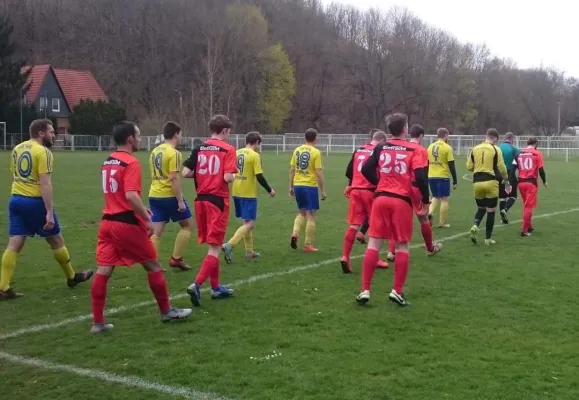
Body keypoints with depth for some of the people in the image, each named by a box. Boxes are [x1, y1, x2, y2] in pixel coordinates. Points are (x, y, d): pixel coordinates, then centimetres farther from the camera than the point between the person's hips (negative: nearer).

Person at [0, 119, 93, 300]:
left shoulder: (17, 148, 12)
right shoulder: (43, 152, -13)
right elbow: (45, 184, -20)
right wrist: (49, 212, -21)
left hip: (16, 199, 7)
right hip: (35, 201, -7)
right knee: (57, 240, 11)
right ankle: (72, 277, 26)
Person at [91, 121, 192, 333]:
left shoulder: (107, 162, 13)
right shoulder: (131, 163, -15)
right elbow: (131, 195, -25)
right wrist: (147, 218, -17)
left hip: (108, 221, 8)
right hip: (127, 224, -8)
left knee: (103, 271, 4)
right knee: (153, 265, 9)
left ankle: (98, 322, 5)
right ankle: (166, 311, 21)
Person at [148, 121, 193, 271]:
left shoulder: (155, 151, 12)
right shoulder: (174, 153, -14)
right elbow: (174, 178, -20)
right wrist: (180, 201, -17)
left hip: (154, 195, 7)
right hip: (170, 196, -7)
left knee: (156, 231, 6)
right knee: (187, 225, 10)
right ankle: (176, 259, 8)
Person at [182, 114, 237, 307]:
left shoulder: (199, 149, 6)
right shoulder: (228, 149, -8)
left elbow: (186, 173, -1)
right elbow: (228, 177, -18)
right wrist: (234, 176, 4)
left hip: (201, 199, 6)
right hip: (218, 200, -6)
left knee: (211, 245, 17)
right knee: (215, 248, -2)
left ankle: (216, 287, 24)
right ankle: (196, 284, -17)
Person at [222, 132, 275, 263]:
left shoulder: (237, 153, 9)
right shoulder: (254, 155, -12)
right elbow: (259, 177, -15)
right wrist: (269, 190, -3)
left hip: (236, 193, 8)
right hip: (248, 194, -8)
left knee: (246, 222, 19)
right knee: (249, 224, -5)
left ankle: (249, 251, 25)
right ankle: (229, 245, -22)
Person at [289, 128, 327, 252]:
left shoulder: (297, 150, 6)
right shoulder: (315, 152, -9)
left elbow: (292, 169, 8)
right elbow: (319, 173, -12)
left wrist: (291, 187, 17)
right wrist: (323, 191, -5)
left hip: (297, 185, 5)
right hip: (310, 186, -5)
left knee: (301, 213, 21)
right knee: (311, 215, 4)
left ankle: (295, 234, -1)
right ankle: (308, 245, 7)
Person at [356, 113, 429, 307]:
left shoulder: (380, 148, 7)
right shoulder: (413, 149, -4)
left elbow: (366, 170, 5)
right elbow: (421, 177, -13)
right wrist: (425, 201, -1)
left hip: (381, 198, 3)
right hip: (402, 201, -3)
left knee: (374, 243, 4)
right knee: (403, 246, 9)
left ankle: (365, 290, 1)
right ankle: (397, 291, 8)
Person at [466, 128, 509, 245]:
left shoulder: (475, 149, 6)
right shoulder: (496, 149, -5)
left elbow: (469, 166, 7)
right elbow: (501, 167, -5)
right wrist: (506, 181, 9)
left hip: (477, 182, 4)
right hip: (491, 182, -4)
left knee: (481, 208, 20)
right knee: (491, 211, 7)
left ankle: (475, 226, -8)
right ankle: (488, 238, 9)